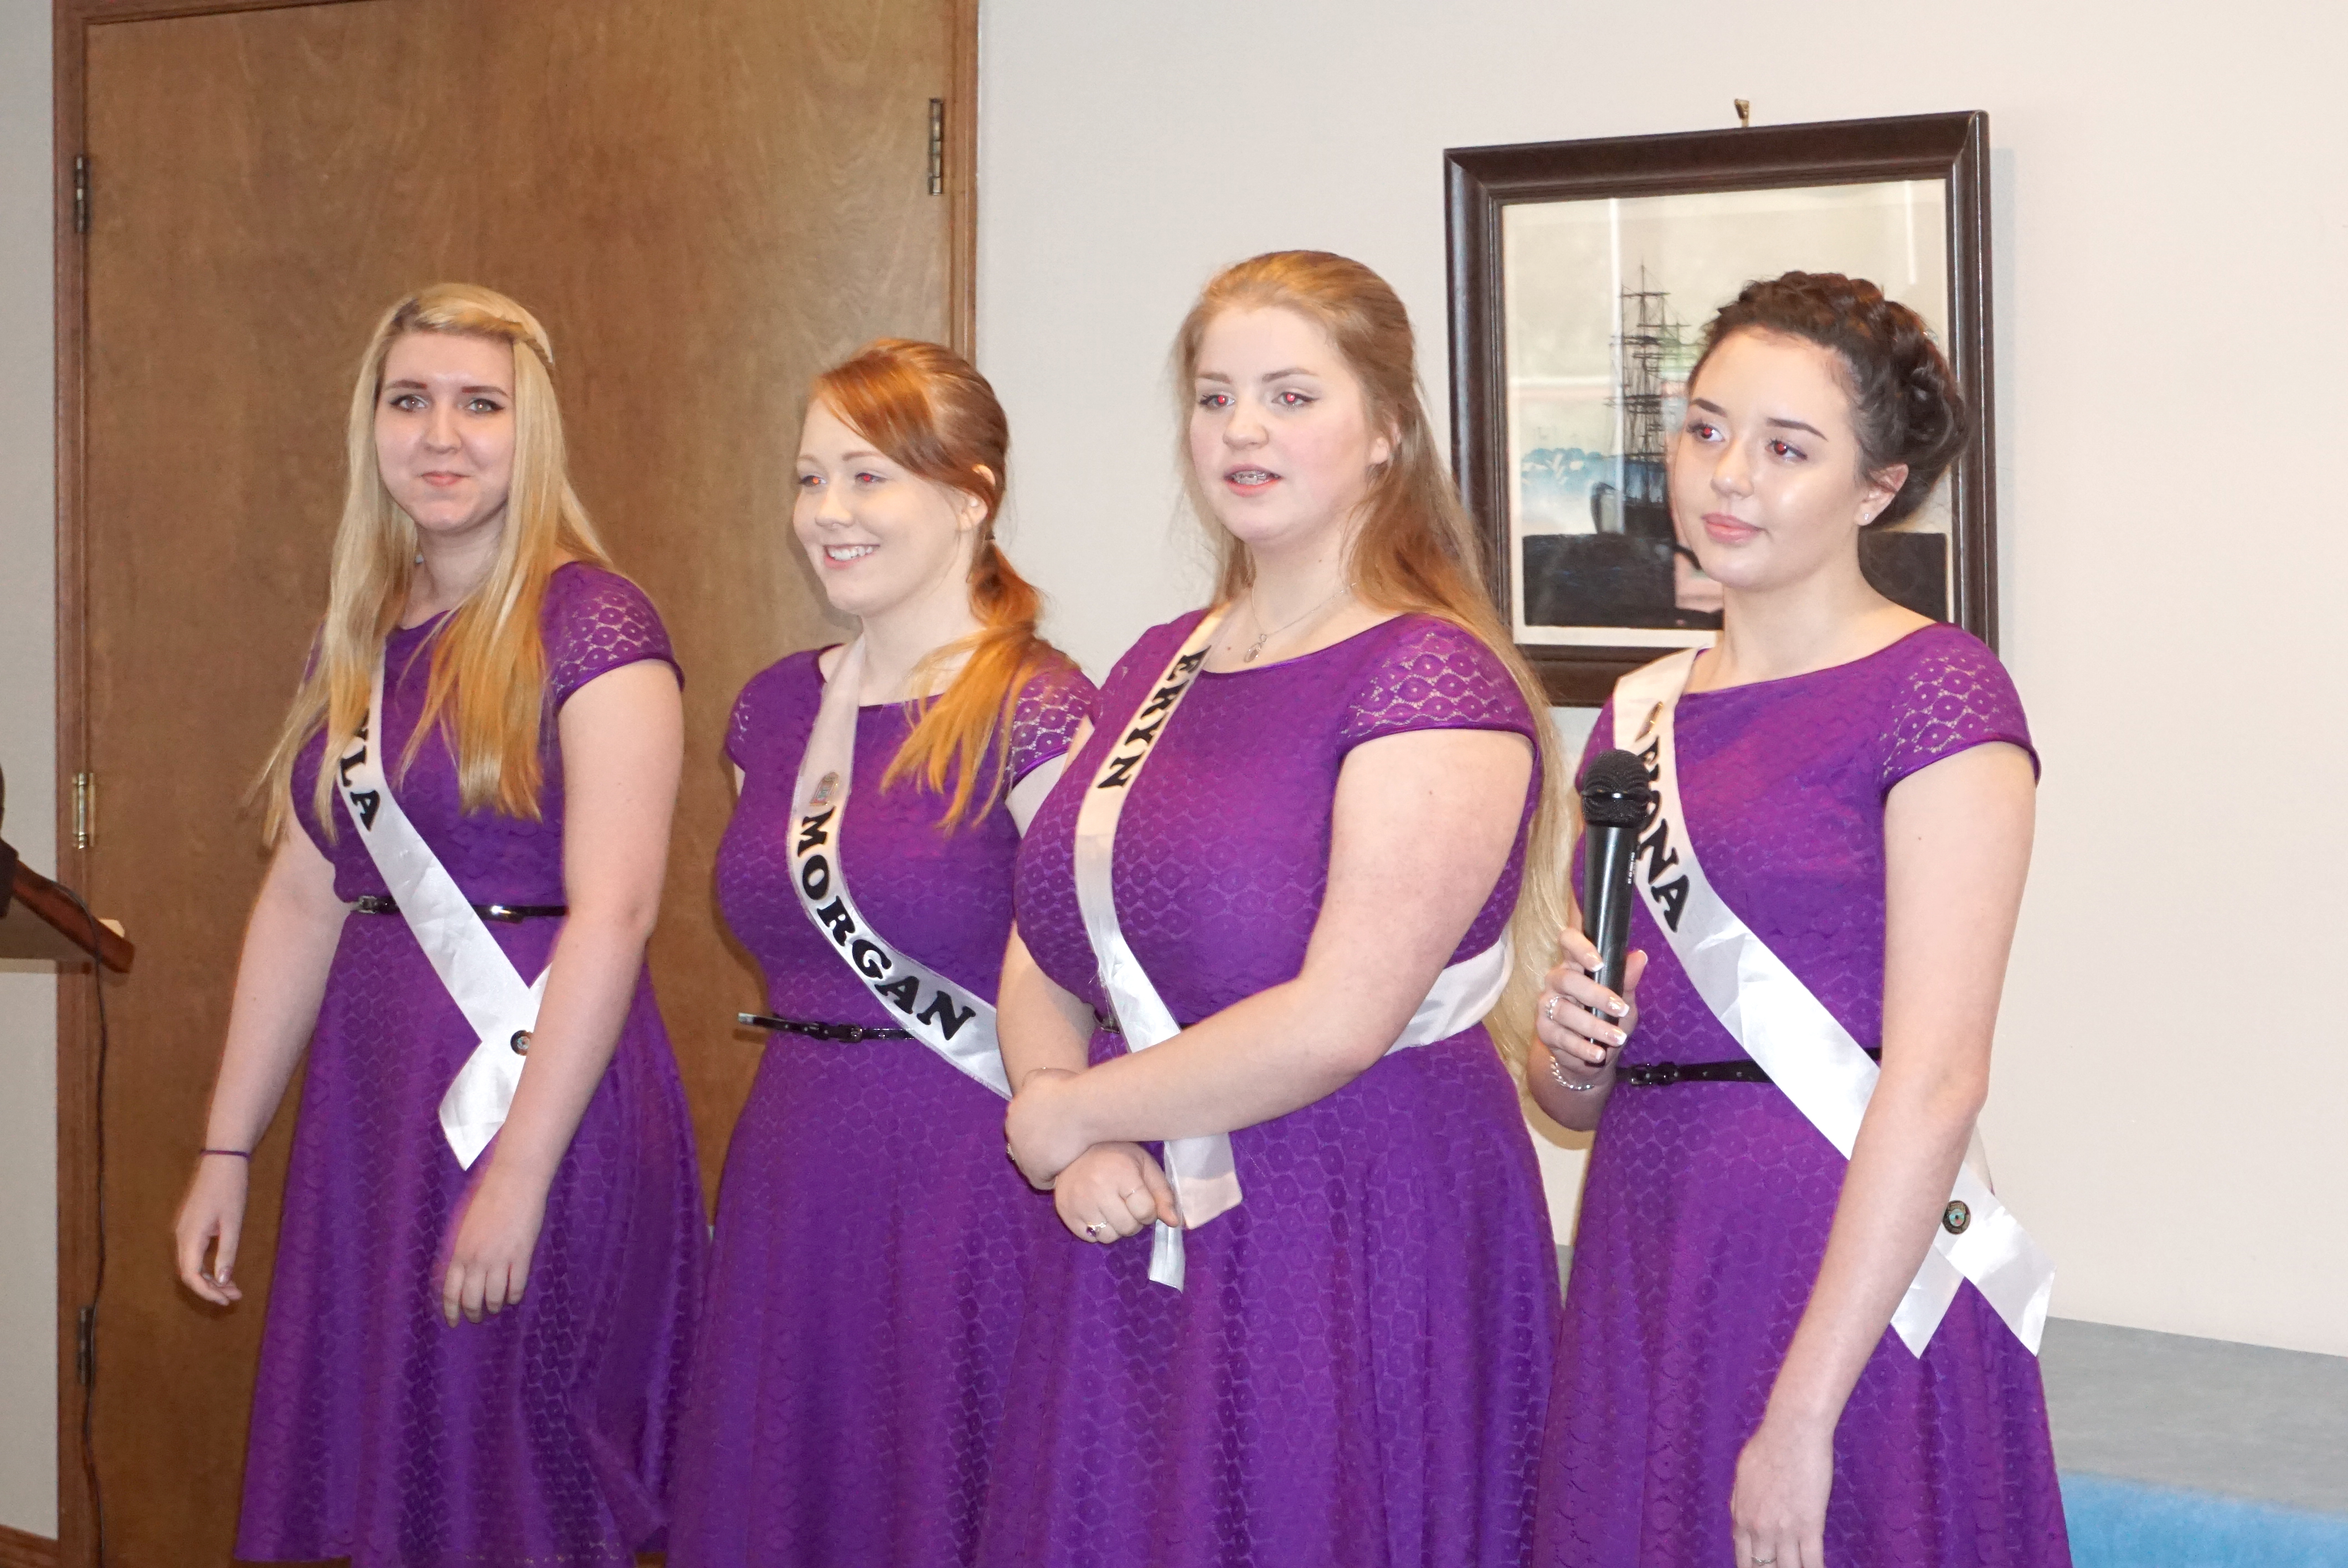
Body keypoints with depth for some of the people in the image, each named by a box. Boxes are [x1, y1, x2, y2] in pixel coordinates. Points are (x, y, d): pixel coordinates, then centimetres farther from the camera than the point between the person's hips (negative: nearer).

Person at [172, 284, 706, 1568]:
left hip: (544, 1091, -7)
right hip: (372, 1101, 7)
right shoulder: (356, 640, 12)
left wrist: (519, 1171, -20)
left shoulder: (591, 624, -9)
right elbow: (300, 900, 14)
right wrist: (226, 1149, 12)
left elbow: (612, 913, -16)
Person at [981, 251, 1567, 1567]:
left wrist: (1065, 1113, -9)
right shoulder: (1160, 669, 12)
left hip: (1363, 1253, -7)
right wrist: (1076, 1150, -7)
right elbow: (1042, 963, 13)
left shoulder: (1434, 680, -12)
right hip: (1135, 1248, 7)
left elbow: (1336, 1023, -20)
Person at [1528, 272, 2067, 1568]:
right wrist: (1566, 1055, -5)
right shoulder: (1640, 712, 12)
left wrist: (1804, 1414, -20)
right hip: (1644, 1263, 6)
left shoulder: (1936, 694, -8)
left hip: (1851, 1280, -6)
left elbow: (1935, 1083, -16)